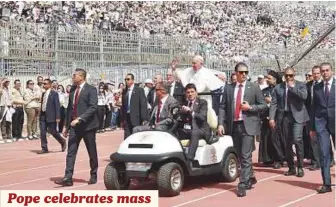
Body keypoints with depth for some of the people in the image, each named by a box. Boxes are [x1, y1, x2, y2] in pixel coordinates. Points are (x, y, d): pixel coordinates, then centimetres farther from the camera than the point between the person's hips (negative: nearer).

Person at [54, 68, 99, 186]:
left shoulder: (91, 90, -8)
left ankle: (93, 176, 21)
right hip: (74, 126, 5)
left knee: (92, 153, 7)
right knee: (71, 152, -2)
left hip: (87, 125, -5)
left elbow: (93, 107, -18)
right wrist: (67, 125, 14)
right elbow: (69, 108, 17)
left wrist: (80, 119, -26)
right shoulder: (72, 90, 12)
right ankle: (68, 178, -4)